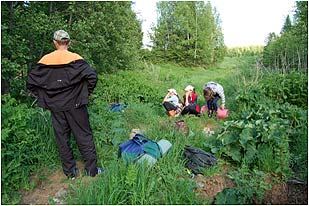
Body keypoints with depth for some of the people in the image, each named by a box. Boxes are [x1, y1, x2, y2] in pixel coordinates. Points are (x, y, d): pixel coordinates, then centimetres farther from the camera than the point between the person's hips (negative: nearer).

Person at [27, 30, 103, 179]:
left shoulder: (45, 60, 0)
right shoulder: (75, 59, -10)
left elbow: (30, 81, 3)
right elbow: (92, 76, -20)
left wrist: (43, 96, 12)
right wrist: (86, 94, -6)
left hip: (55, 107, 3)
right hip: (75, 105, -3)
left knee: (62, 138, 13)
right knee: (84, 136, 7)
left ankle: (70, 171, 23)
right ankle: (92, 169, 15)